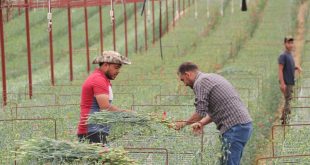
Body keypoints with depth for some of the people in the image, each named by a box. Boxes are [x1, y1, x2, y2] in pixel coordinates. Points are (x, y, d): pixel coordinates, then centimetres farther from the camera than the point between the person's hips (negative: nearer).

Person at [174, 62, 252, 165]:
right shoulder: (212, 77, 22)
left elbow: (200, 113, -13)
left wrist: (184, 123, 3)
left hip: (234, 128, -10)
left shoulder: (200, 82, -8)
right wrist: (201, 123, 18)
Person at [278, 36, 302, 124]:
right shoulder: (283, 56, -13)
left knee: (288, 100, 13)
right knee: (288, 100, -8)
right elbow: (280, 70, -16)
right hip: (286, 82, -9)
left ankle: (283, 117, 21)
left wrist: (297, 67, 2)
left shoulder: (290, 55, 14)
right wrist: (282, 83, -22)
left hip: (290, 82, 9)